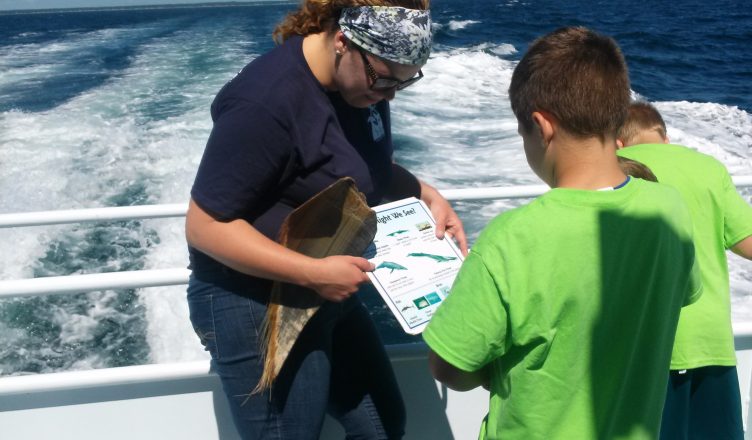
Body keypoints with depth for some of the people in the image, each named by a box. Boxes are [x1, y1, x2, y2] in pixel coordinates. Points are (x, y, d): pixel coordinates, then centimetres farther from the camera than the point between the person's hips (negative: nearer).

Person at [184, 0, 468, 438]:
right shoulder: (264, 102, -28)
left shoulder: (364, 81, -1)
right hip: (255, 307, -8)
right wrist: (314, 272, -28)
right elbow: (205, 227, -24)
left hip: (330, 295, 9)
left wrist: (425, 193, -2)